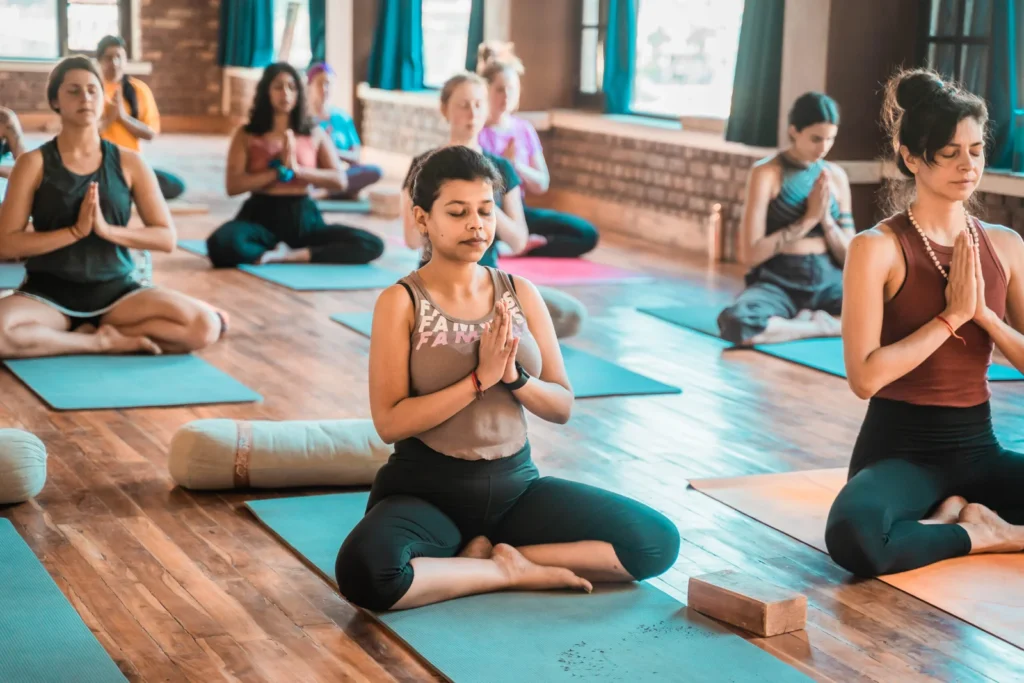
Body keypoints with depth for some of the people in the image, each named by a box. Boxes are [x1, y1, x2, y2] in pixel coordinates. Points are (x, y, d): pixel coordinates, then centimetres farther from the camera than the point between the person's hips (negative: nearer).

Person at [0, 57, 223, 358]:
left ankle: (89, 334, -8)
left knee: (205, 326, -22)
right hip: (50, 292, -2)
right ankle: (103, 340, -14)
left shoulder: (129, 163, 4)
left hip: (116, 290, 2)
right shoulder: (34, 163, -1)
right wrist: (75, 231, -17)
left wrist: (107, 230, -15)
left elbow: (166, 238, 1)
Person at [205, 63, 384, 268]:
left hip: (304, 218, 2)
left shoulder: (315, 135, 10)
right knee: (221, 243, -38)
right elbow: (233, 186, -7)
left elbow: (339, 181, 0)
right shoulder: (246, 135, 4)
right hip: (261, 217, -2)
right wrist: (279, 170, -13)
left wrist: (297, 169, -13)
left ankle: (293, 256, -23)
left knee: (372, 245, -22)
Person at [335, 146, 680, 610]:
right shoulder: (402, 302, -9)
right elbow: (390, 422, -15)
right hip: (427, 488, -4)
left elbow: (562, 407, 5)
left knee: (657, 541, -12)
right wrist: (481, 378, -21)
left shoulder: (521, 294, 3)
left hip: (515, 484, 4)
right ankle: (513, 570, -13)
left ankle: (483, 556, -7)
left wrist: (513, 377, -16)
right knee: (363, 571, -37)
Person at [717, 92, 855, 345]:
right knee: (735, 323, -38)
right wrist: (808, 219, -13)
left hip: (829, 281, 3)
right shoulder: (766, 172, -5)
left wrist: (826, 218, -8)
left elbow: (849, 257, 10)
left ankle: (805, 320, -11)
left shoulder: (836, 176, 8)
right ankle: (823, 326, -17)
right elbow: (749, 254, -11)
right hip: (778, 282, -3)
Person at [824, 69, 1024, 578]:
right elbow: (865, 376, -17)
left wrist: (983, 312, -12)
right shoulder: (878, 248, -9)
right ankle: (978, 533, -10)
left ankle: (951, 517, -4)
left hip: (978, 448, 4)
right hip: (899, 449, -4)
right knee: (852, 534, -38)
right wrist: (951, 315, -16)